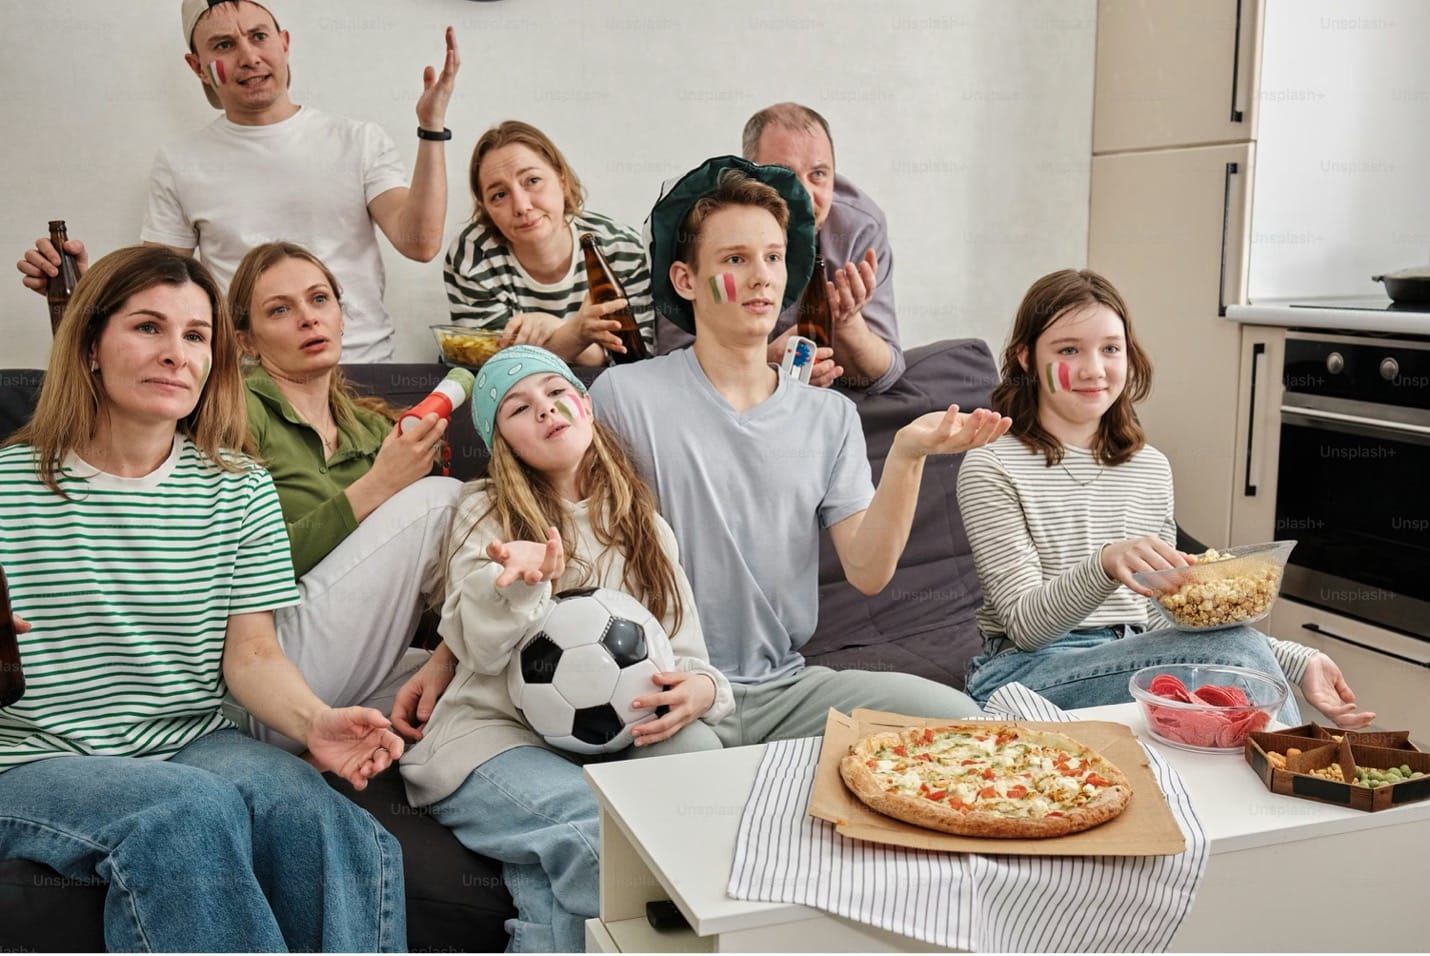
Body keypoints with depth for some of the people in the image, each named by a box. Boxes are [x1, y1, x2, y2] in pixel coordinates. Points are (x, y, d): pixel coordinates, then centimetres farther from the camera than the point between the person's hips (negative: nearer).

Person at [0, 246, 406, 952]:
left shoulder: (239, 487, 8)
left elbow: (250, 651, 2)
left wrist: (314, 721, -18)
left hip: (197, 747, 2)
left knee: (347, 842, -29)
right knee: (194, 813, -34)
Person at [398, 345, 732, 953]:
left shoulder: (644, 526, 18)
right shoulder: (487, 512, 8)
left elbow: (684, 650, 13)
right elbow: (481, 649, -6)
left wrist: (701, 687, -13)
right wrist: (523, 580, -28)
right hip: (494, 735, -3)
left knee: (696, 747, -30)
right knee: (598, 827, -33)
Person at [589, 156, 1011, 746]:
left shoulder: (830, 416, 9)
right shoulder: (625, 397, -5)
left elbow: (867, 572, -1)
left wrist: (906, 457, -16)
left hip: (784, 686, 4)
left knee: (957, 717, -14)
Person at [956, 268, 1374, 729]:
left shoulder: (1151, 467, 13)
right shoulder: (992, 466, -6)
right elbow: (1024, 625, -12)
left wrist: (1297, 660, 4)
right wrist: (1105, 565, -33)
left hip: (1132, 662, 5)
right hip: (1026, 673, -5)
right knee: (1237, 649, -25)